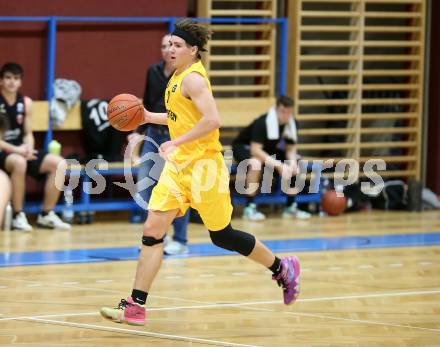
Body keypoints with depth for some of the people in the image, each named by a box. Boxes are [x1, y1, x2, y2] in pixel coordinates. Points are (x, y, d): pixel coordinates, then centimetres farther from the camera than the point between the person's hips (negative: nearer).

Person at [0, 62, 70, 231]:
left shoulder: (26, 103, 7)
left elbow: (28, 134, 11)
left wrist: (28, 148, -12)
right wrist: (15, 149, -25)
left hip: (20, 151, 7)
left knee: (59, 163, -10)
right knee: (19, 162, -40)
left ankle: (46, 215, -2)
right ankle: (18, 216, -26)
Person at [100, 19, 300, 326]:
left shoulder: (193, 79, -15)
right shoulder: (179, 77, 14)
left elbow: (212, 120, -26)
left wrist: (177, 143, -24)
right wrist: (150, 117, 16)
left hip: (202, 165, -9)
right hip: (179, 165, 9)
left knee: (222, 236, 4)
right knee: (153, 230, -4)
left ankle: (283, 269, 27)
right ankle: (135, 308, -7)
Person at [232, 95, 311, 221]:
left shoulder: (291, 123, -11)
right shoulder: (262, 122, -32)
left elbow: (290, 148, -2)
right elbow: (255, 149, -38)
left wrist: (292, 161, -26)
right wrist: (279, 165, -43)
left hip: (267, 150, 7)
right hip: (244, 147, -7)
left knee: (294, 166, -11)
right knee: (256, 163, -39)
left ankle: (291, 207, 1)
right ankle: (249, 208, -29)